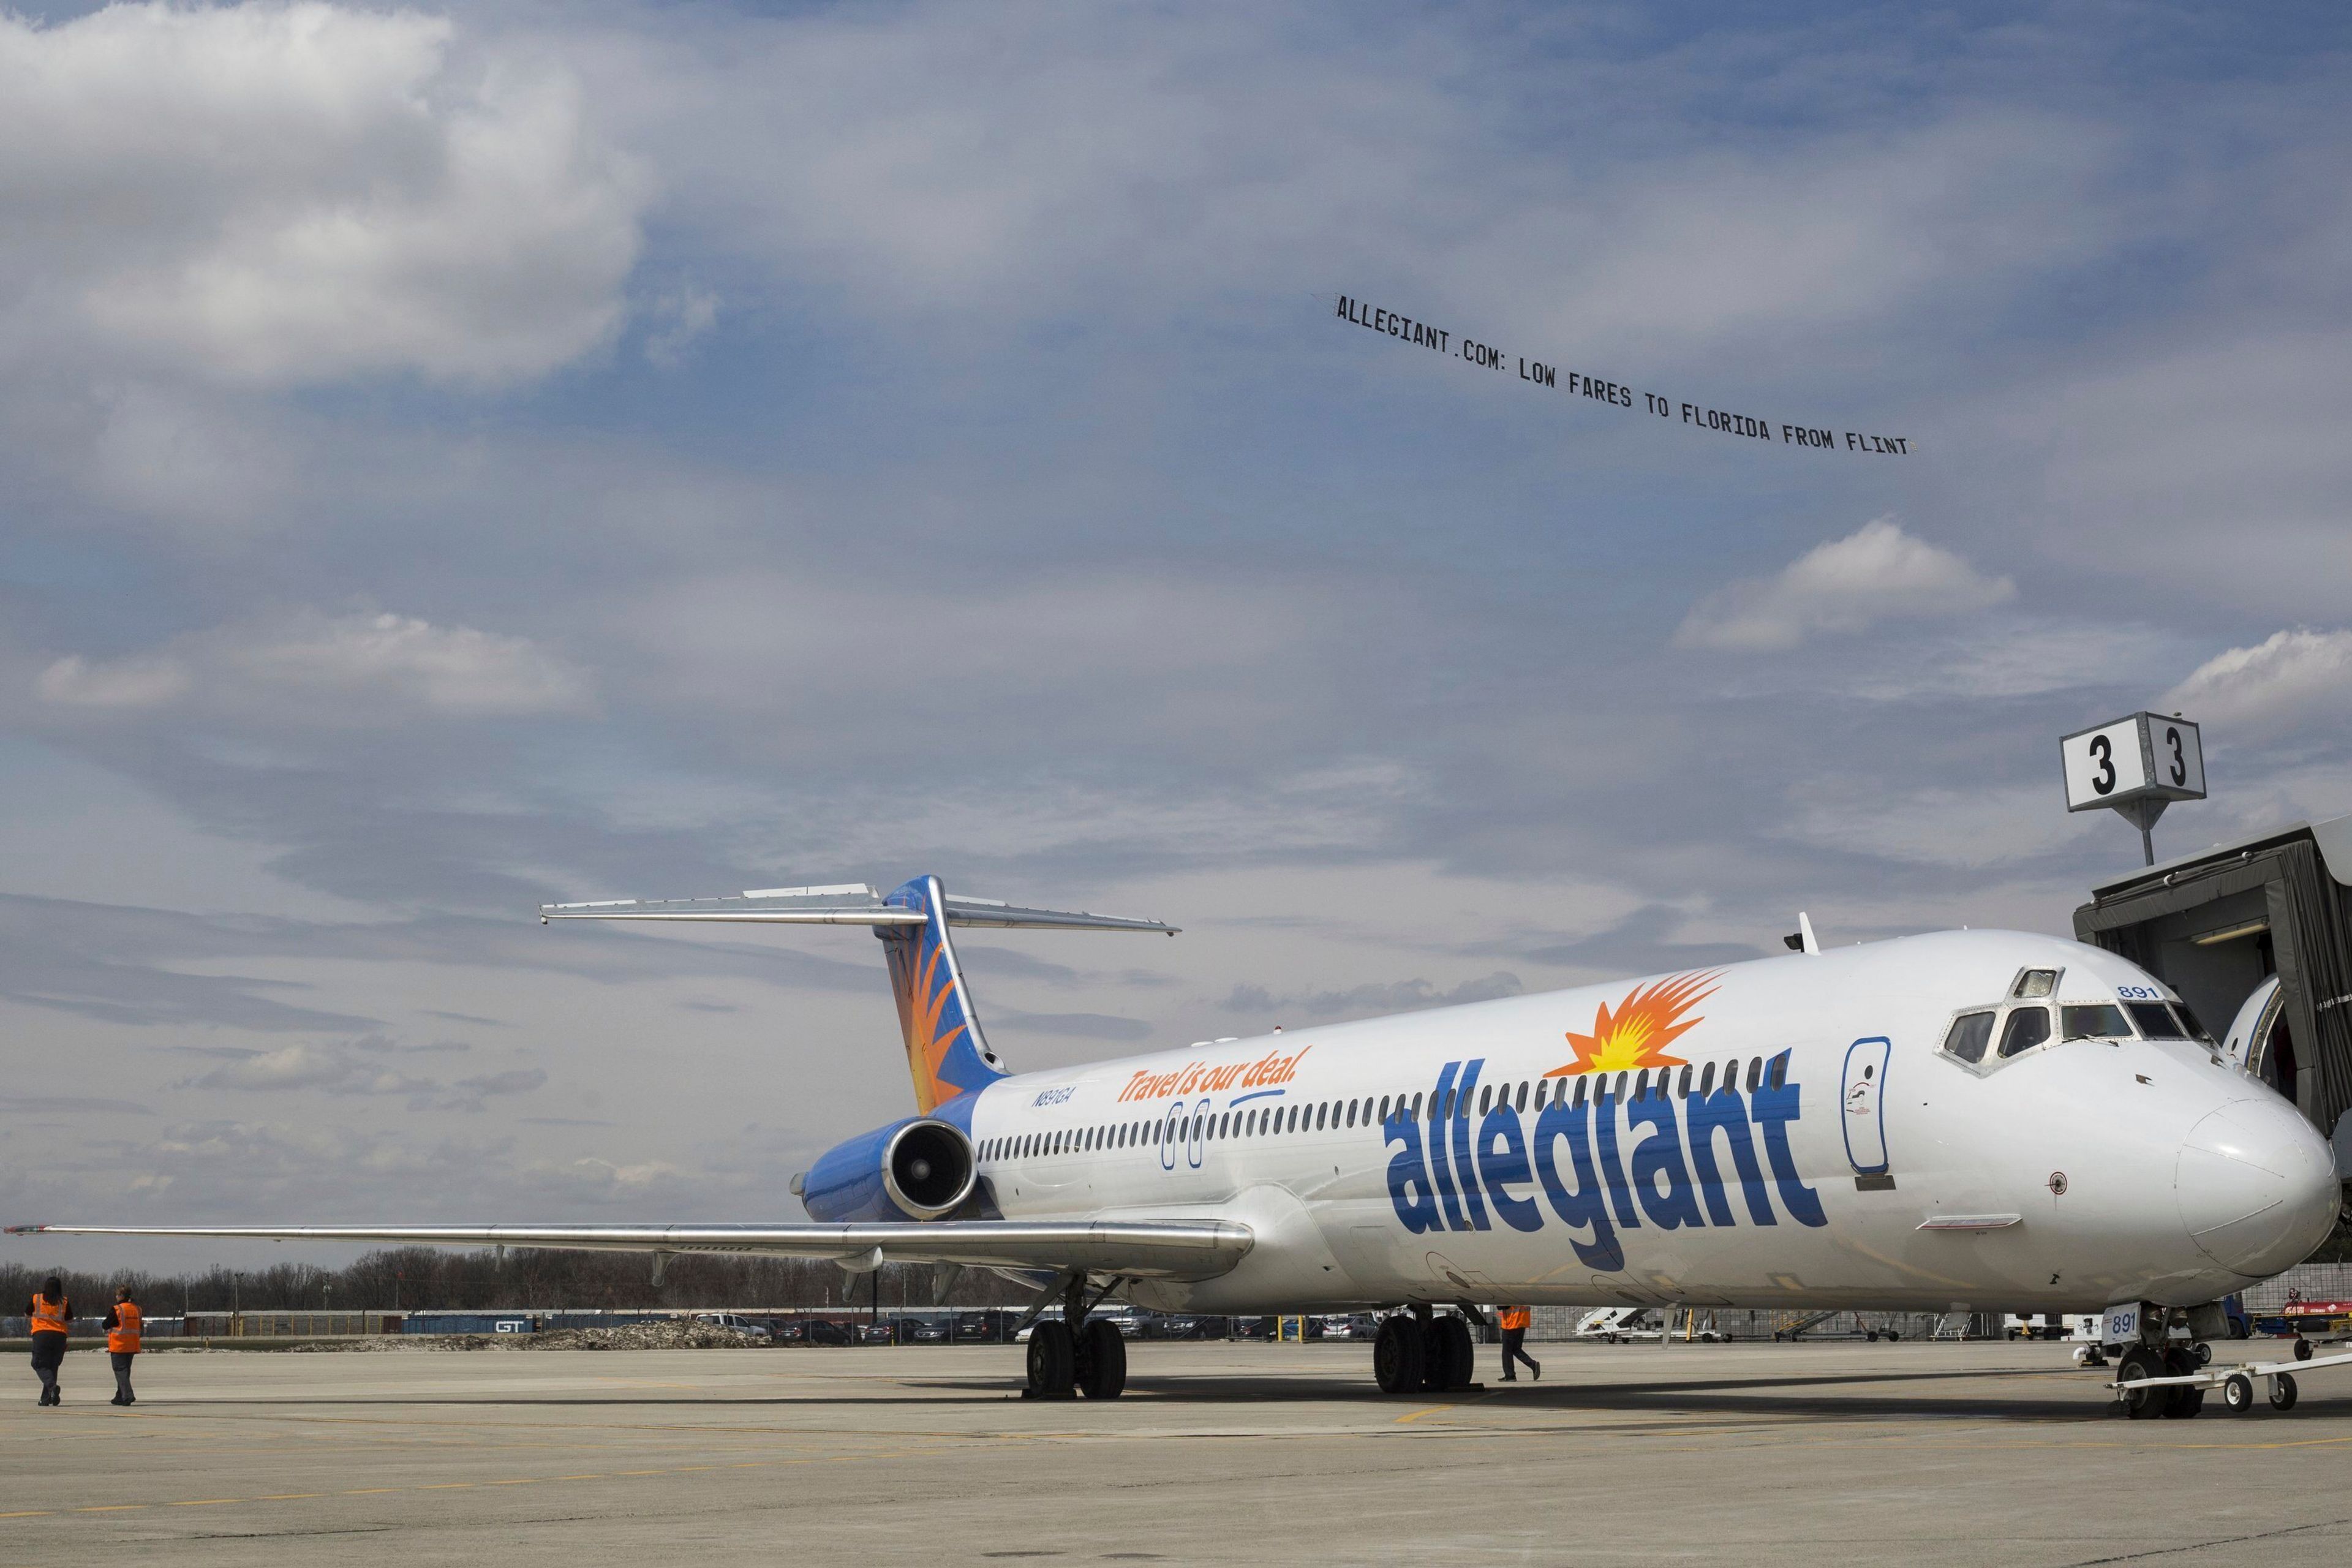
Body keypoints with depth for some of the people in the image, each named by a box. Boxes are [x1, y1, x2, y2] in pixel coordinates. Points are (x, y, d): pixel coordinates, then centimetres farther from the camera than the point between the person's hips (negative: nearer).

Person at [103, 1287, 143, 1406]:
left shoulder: (116, 1310, -13)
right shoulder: (137, 1309, 6)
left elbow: (106, 1325, -6)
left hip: (118, 1345, -6)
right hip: (132, 1346, 6)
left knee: (120, 1370, -4)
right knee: (125, 1370, 16)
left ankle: (128, 1395, -18)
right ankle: (120, 1397, 23)